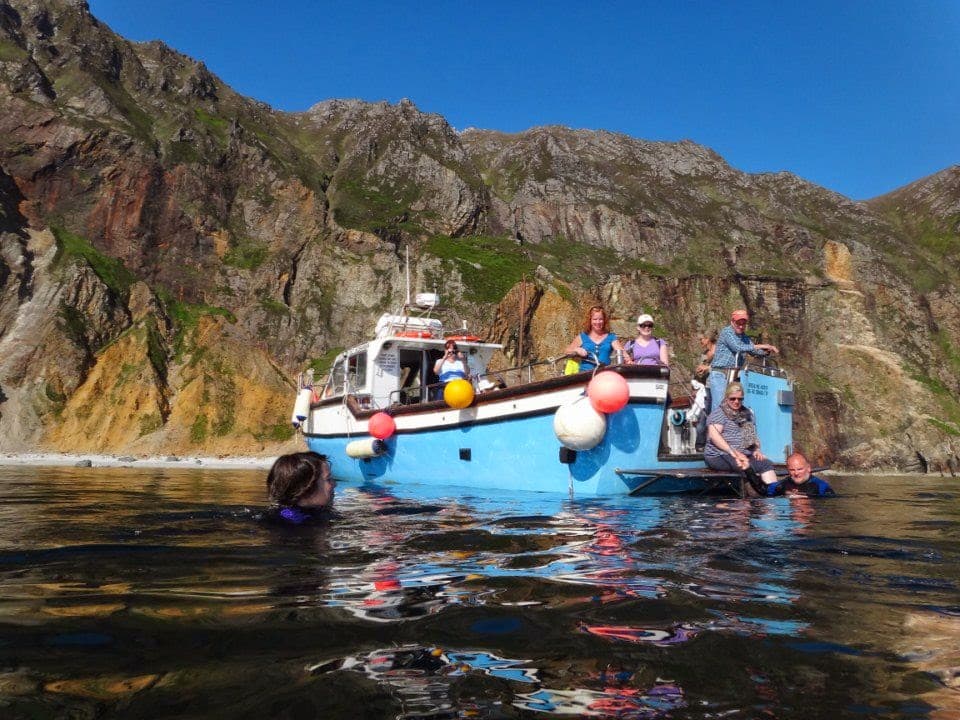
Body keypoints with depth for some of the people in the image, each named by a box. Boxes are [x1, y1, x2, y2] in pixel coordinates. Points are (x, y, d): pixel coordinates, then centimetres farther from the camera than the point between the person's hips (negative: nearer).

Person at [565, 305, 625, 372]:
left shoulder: (611, 337, 13)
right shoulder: (582, 337, 14)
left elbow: (620, 351, -2)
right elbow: (568, 351, 17)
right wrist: (576, 350, -4)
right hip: (585, 373, 0)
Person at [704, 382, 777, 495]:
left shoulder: (747, 414, 22)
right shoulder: (719, 414, -1)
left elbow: (753, 435, 26)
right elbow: (713, 435, -15)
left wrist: (757, 450, 5)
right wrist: (733, 452, -23)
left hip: (743, 455, 6)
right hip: (719, 456, -6)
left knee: (767, 464, -22)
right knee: (745, 465, -34)